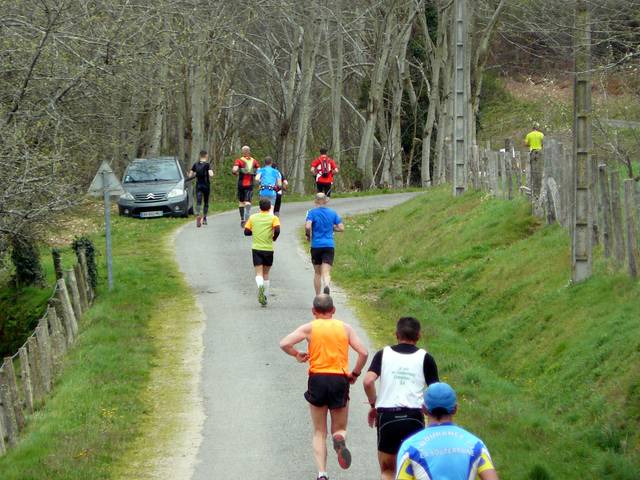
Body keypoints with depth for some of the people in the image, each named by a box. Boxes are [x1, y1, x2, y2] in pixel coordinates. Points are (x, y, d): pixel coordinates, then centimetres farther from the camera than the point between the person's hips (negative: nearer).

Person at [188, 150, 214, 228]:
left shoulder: (196, 164, 2)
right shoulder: (207, 164, -9)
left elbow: (190, 175, 2)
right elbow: (211, 175, -20)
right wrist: (211, 172, 2)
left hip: (198, 185, 2)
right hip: (206, 185, -2)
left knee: (198, 202, -6)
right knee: (206, 202, 16)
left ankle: (197, 215, -32)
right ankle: (204, 219, 22)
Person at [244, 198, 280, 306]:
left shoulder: (253, 217, 5)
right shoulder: (273, 218, -2)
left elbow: (246, 232, 6)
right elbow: (277, 230, -18)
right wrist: (274, 238, 2)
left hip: (256, 248, 0)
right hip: (268, 249, 0)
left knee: (259, 273, -4)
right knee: (266, 273, 14)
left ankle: (260, 286, -36)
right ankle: (265, 296, 18)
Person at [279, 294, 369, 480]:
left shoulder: (309, 328, 3)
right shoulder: (345, 328, 8)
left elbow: (284, 344, -9)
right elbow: (363, 353, -1)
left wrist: (297, 355, 8)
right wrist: (355, 373, 11)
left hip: (317, 379, 0)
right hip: (340, 380, 1)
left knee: (319, 433, 11)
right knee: (340, 429, 14)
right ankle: (340, 440, -24)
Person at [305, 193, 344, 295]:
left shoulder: (312, 212, -3)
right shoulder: (333, 213, 6)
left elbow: (307, 226, -19)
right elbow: (341, 228, 4)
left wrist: (308, 235, 1)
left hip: (316, 245, -1)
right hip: (329, 245, 1)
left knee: (317, 273, 15)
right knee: (326, 273, -8)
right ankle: (327, 286, -40)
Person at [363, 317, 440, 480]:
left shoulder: (384, 354, 4)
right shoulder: (425, 358, 3)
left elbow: (368, 381, -10)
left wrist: (373, 405, 4)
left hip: (387, 415, 0)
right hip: (414, 416, 0)